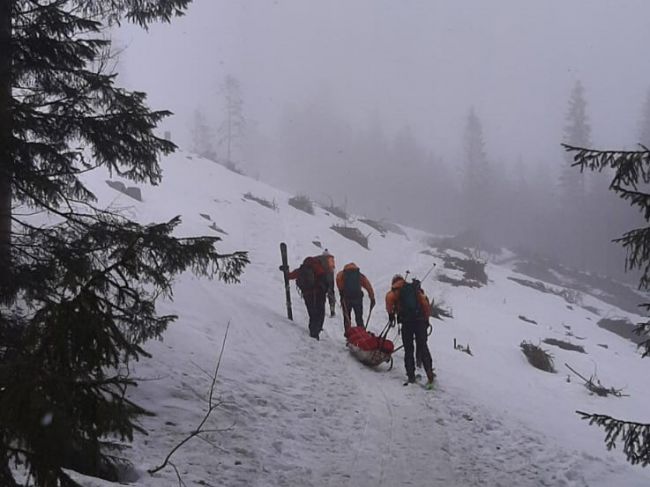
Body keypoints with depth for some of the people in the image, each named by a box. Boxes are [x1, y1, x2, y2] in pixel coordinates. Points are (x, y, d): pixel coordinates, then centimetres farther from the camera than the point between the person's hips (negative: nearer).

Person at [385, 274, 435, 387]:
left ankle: (411, 375, 5)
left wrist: (390, 313, 1)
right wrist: (426, 318, 17)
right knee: (423, 347, 6)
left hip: (406, 321, -2)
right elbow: (426, 303, 11)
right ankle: (429, 373, -6)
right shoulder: (417, 289, 22)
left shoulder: (397, 289, 12)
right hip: (420, 320, 2)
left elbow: (389, 297, -10)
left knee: (408, 349, 7)